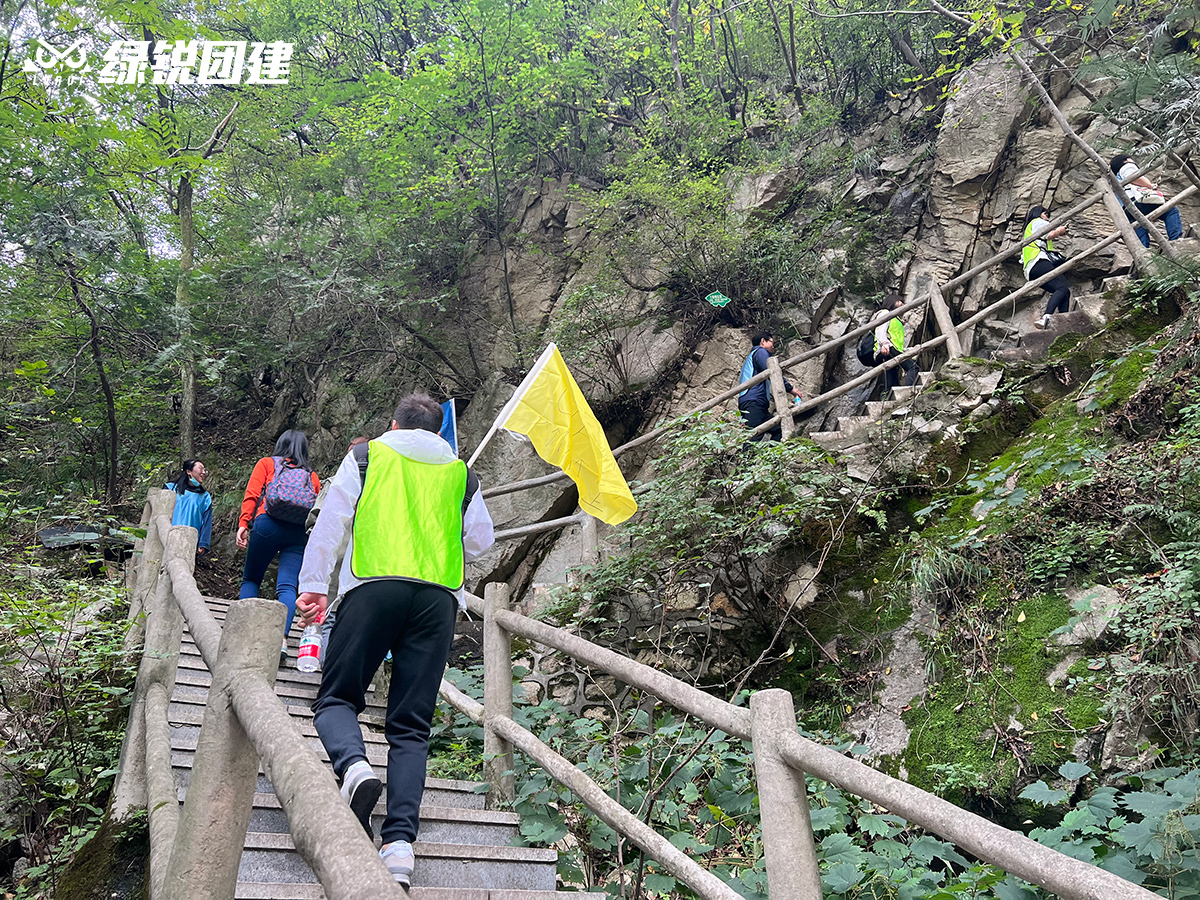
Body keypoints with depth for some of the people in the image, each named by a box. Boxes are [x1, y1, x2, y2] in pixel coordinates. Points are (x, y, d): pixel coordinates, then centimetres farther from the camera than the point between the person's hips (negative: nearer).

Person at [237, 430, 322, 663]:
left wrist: (243, 524, -4)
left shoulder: (266, 463, 18)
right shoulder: (312, 476, 22)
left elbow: (252, 495, 3)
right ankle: (282, 639, -23)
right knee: (287, 586, -6)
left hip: (268, 524, -1)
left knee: (251, 578, 15)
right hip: (301, 533, 1)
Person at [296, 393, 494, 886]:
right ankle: (400, 841, -10)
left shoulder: (365, 456, 17)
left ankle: (353, 764, -22)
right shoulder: (461, 473, 21)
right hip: (439, 596, 2)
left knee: (336, 698, 9)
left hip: (374, 586, -2)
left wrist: (314, 585, 16)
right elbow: (481, 540, 24)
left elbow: (330, 523, 11)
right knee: (411, 725, 3)